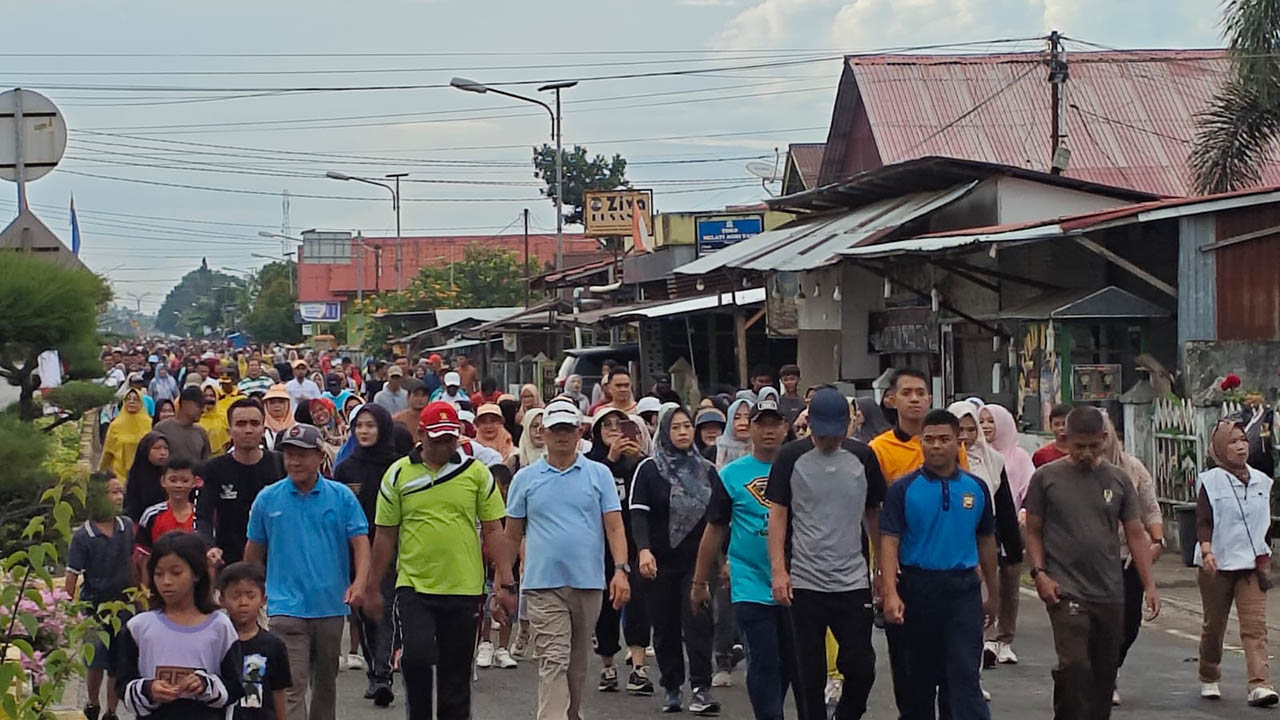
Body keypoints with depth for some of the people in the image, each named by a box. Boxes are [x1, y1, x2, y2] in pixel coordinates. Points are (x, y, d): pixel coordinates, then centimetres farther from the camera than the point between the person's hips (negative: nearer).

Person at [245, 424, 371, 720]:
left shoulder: (342, 497, 0)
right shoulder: (267, 499, 2)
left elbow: (360, 541, -4)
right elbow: (254, 550, 12)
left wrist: (359, 582, -20)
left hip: (331, 605, 2)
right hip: (287, 605, -2)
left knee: (325, 683, 16)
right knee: (292, 685, -12)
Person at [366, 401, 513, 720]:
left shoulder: (477, 473, 3)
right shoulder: (398, 474, 2)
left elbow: (494, 531, 4)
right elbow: (385, 534, 7)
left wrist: (505, 584, -2)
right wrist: (373, 588, 7)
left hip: (464, 588, 1)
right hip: (413, 585, -1)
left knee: (456, 673, 6)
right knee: (416, 657, -16)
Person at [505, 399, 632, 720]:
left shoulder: (599, 474, 6)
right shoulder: (525, 479, 6)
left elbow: (614, 527, 2)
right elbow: (512, 535, 12)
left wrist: (621, 570, -9)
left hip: (588, 582, 2)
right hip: (544, 584, -1)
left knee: (578, 663, 12)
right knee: (553, 661, -11)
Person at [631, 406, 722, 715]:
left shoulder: (706, 470, 9)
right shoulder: (649, 469, 0)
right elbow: (638, 513, -9)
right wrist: (644, 549, -23)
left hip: (698, 561, 1)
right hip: (661, 562, -1)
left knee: (697, 621, -11)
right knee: (665, 627, 6)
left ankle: (701, 689, -15)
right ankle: (672, 689, 16)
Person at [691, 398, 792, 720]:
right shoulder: (732, 474, 1)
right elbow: (714, 531, 6)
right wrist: (700, 582, 7)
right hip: (752, 587, -2)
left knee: (789, 664, 14)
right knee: (763, 665, -5)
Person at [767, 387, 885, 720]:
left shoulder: (863, 457, 5)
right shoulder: (792, 457, -1)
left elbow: (874, 515, 12)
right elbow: (778, 515, 0)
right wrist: (778, 570, -8)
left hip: (854, 581, 1)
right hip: (804, 583, -1)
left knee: (861, 667, -1)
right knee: (809, 676, 4)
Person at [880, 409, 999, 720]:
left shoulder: (977, 488, 5)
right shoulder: (903, 489, -4)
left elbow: (986, 541, 14)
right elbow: (889, 542, -8)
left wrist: (993, 593, 18)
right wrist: (891, 593, -19)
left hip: (964, 589, 1)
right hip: (918, 587, -1)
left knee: (965, 675, -6)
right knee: (919, 676, 12)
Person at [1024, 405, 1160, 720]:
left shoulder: (1118, 479, 8)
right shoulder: (1046, 477, 0)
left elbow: (1135, 534, 9)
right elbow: (1034, 531, 5)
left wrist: (1149, 585, 3)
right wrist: (1039, 573, -9)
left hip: (1110, 594, 4)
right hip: (1066, 592, -4)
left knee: (1105, 671, 10)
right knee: (1074, 666, -15)